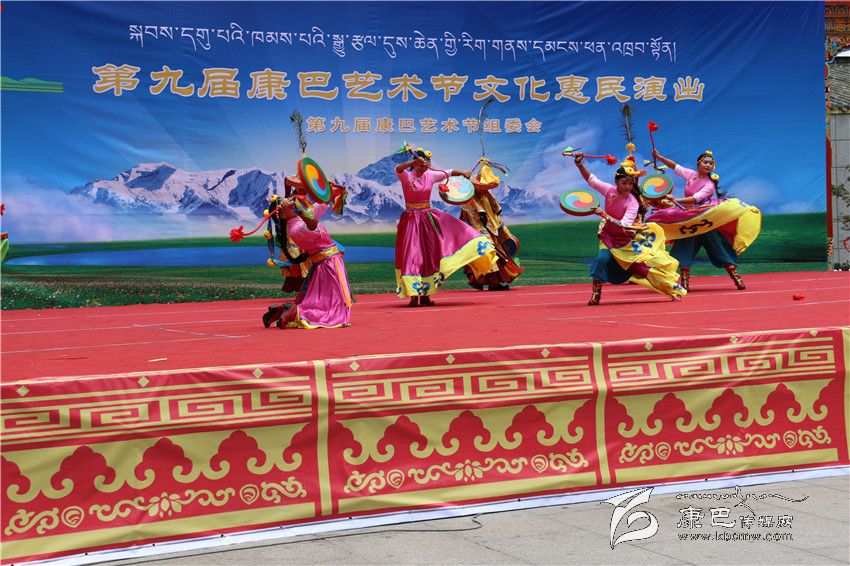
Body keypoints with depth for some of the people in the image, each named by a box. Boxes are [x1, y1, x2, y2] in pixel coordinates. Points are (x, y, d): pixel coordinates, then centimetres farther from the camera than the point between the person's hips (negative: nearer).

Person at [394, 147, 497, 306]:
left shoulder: (431, 175, 5)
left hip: (428, 218, 5)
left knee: (429, 255, 3)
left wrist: (463, 173, 2)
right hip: (411, 220, -5)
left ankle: (425, 295, 10)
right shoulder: (406, 176, -10)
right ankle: (414, 296, -3)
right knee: (413, 256, -6)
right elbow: (398, 169, -32)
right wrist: (414, 162, -46)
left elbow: (450, 172, 18)